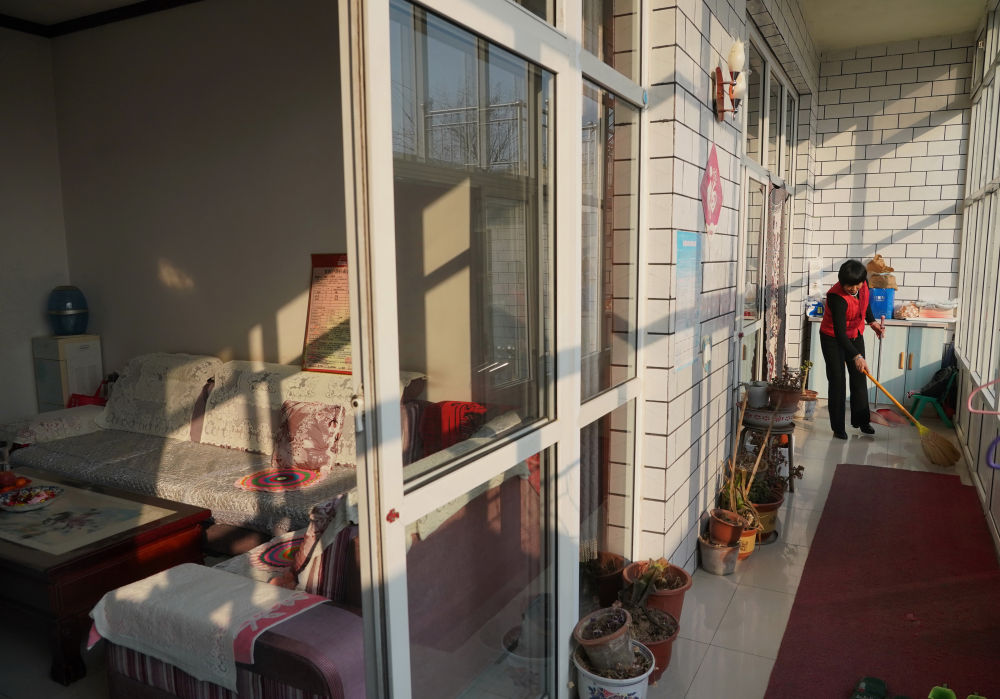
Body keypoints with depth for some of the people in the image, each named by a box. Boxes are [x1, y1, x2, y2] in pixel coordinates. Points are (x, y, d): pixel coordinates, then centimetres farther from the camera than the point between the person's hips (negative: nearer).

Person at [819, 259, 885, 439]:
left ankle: (861, 420, 22)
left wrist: (872, 321, 2)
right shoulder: (837, 297, -33)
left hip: (855, 335, 6)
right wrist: (856, 356, -40)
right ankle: (838, 427, 4)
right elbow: (839, 332, -35)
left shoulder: (863, 283, -13)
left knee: (859, 377, 9)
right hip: (833, 338, -6)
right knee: (837, 381, -5)